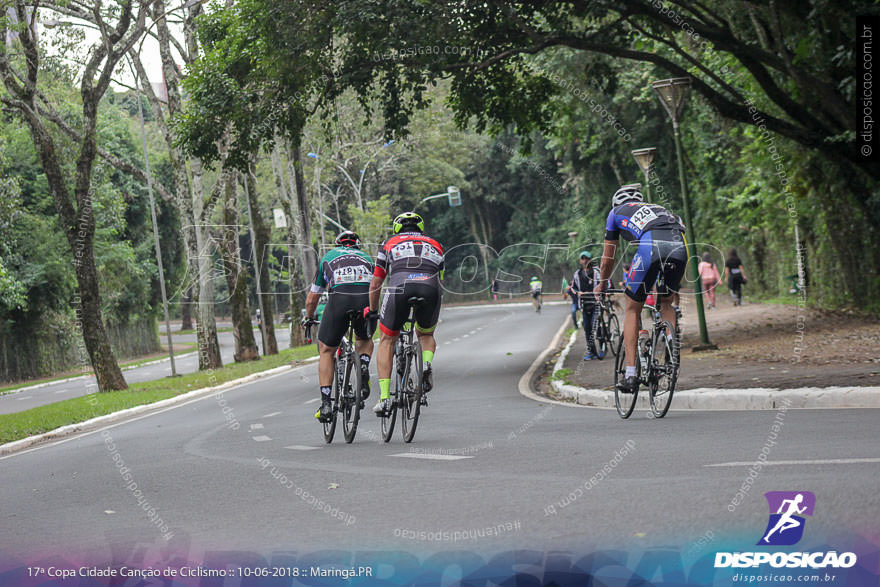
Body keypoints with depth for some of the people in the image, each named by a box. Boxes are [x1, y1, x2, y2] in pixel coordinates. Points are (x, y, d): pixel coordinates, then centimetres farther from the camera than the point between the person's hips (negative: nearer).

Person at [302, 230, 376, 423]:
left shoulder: (328, 257, 32)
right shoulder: (367, 257, 35)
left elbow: (312, 299, 38)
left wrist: (308, 318, 56)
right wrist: (373, 310, 63)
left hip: (339, 298, -2)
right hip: (367, 298, 2)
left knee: (326, 351, 15)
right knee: (365, 340, 31)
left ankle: (326, 403, 4)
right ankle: (364, 366, -2)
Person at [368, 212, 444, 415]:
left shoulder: (390, 243, 29)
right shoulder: (435, 245, 34)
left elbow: (375, 285, 29)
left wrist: (373, 312, 43)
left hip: (399, 287, -2)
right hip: (430, 288, 2)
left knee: (387, 341, 16)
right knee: (426, 335, 29)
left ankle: (384, 398, 5)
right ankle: (427, 365, -4)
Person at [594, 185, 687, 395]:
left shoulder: (616, 212, 32)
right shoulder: (656, 208, 42)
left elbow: (608, 259, 37)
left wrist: (602, 284, 54)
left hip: (650, 246, -3)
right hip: (680, 246, 4)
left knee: (632, 310, 13)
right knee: (666, 303, 29)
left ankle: (630, 375, 8)